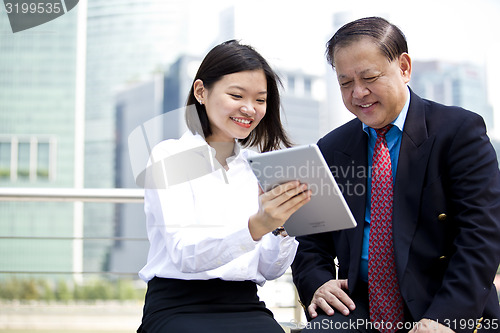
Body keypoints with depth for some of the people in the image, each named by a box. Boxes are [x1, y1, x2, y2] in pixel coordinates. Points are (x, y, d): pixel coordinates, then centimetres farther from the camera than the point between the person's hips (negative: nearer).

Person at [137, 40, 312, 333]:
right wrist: (255, 226, -28)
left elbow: (270, 270, 11)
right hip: (178, 307, -4)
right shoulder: (169, 156, 0)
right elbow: (184, 255, -13)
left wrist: (283, 225, -9)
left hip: (246, 307, 4)